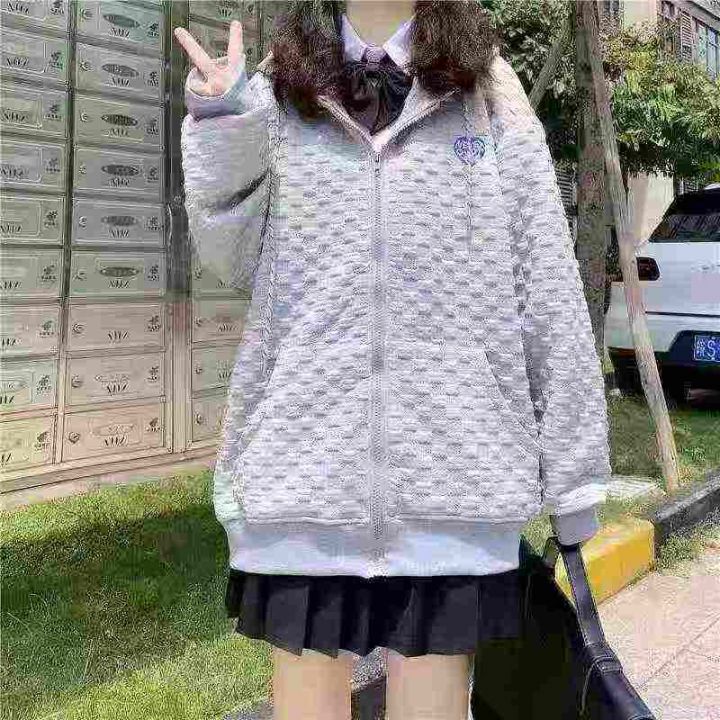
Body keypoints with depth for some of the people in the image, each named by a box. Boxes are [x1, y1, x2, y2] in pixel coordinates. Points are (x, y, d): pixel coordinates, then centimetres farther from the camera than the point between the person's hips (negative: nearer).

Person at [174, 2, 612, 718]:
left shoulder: (492, 94, 9)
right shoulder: (278, 88, 11)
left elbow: (548, 288, 6)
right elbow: (241, 264, 10)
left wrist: (574, 466, 3)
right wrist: (220, 128, -5)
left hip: (454, 467, 0)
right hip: (306, 457, 1)